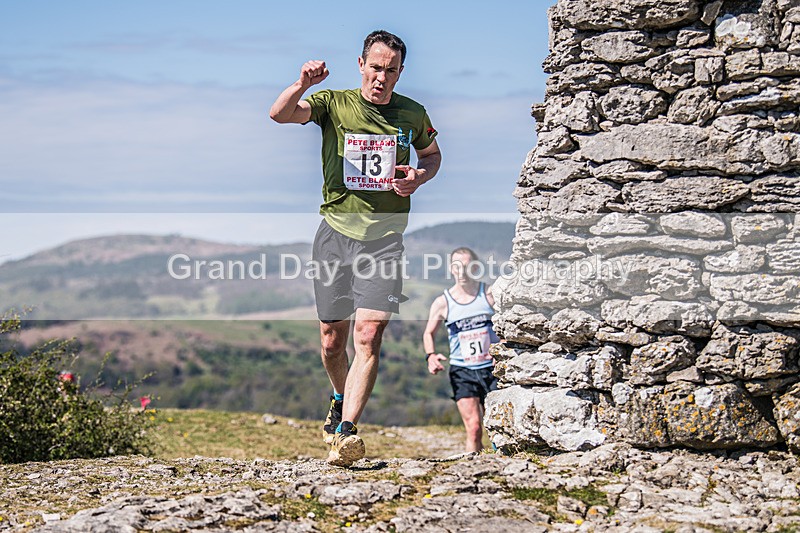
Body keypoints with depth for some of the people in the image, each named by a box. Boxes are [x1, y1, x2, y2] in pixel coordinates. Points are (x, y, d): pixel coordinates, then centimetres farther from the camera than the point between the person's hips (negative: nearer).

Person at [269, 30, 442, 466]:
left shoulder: (412, 114, 6)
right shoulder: (334, 104, 1)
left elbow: (432, 154, 24)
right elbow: (280, 114, -15)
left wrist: (419, 177, 1)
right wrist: (302, 84, -36)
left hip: (385, 237, 0)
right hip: (336, 230, 0)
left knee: (368, 336, -16)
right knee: (332, 341, 9)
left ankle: (345, 432, -20)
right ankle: (342, 397, 40)